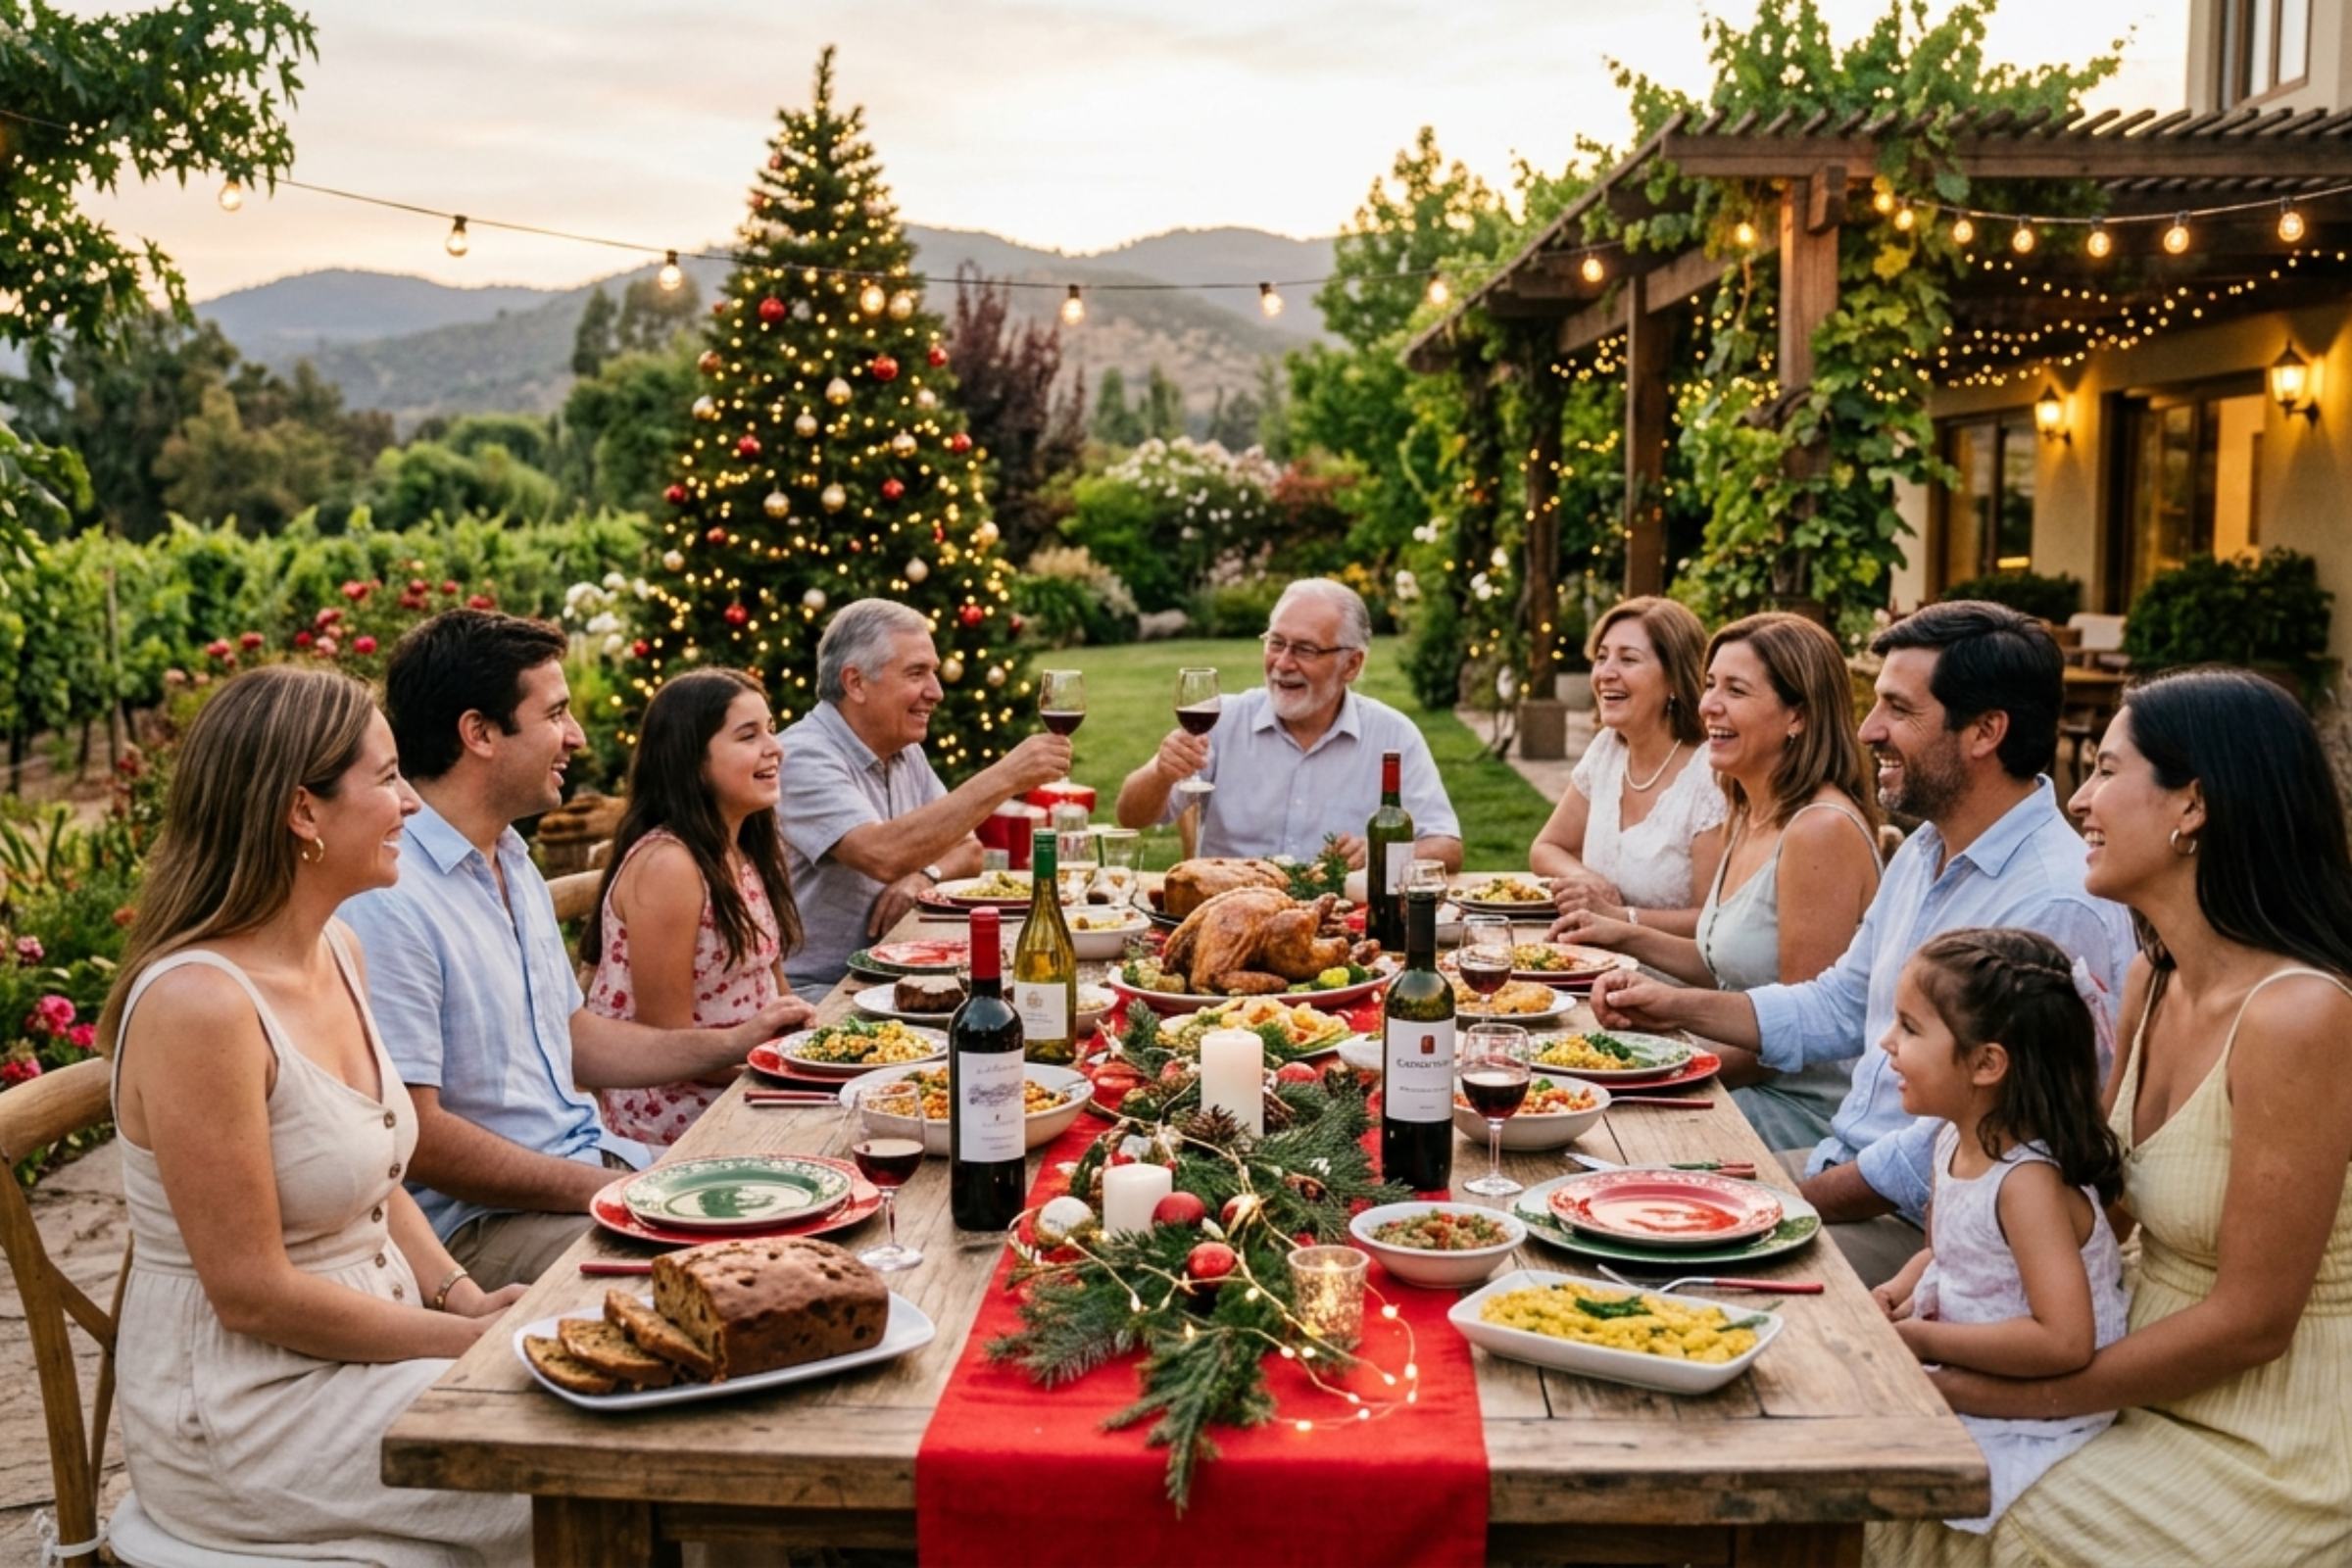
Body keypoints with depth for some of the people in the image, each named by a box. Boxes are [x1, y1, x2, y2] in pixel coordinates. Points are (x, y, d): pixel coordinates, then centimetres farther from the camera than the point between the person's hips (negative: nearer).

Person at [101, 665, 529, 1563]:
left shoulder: (334, 951, 4)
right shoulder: (197, 1004, -24)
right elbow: (252, 1294, -21)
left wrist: (464, 1296, 0)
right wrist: (472, 1339, -14)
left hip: (361, 1345, 8)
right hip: (245, 1411, -8)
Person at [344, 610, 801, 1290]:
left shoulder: (513, 862, 14)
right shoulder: (389, 899, -20)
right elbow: (413, 1139, -21)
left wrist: (732, 1043, 17)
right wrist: (604, 1190, -17)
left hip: (589, 1162, 10)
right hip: (475, 1221, -10)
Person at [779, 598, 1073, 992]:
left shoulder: (905, 752, 11)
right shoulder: (805, 758, -16)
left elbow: (967, 849, 14)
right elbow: (882, 855, -30)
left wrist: (924, 875, -10)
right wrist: (1003, 778, -29)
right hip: (814, 993, -8)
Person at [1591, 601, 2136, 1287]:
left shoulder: (2057, 907, -23)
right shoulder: (1925, 853, 10)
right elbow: (1838, 1007, 23)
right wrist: (1680, 1007, 11)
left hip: (1926, 1228, -9)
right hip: (1843, 1163, 9)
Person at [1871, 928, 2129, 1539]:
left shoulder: (2029, 1183, -27)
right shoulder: (1955, 1142, 1)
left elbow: (2065, 1342, -33)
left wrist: (1924, 1340, -25)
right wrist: (1900, 1289, -2)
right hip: (1959, 1374, 9)